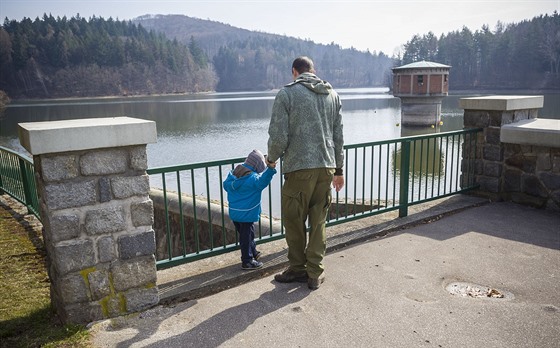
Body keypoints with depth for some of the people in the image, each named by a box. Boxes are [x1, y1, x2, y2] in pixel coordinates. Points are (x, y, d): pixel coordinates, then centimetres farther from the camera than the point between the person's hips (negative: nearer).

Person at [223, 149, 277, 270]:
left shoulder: (233, 173, 3)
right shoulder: (253, 178, -21)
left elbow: (226, 185, 16)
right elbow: (262, 181, -42)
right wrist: (270, 169, -51)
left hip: (234, 212, 8)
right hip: (247, 214, -8)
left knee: (245, 234, 21)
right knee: (247, 236, 3)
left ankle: (253, 253, 39)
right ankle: (247, 261, 12)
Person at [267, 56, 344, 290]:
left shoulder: (287, 93, -4)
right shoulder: (333, 95, 11)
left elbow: (278, 137, -10)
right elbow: (338, 137, 13)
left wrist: (272, 158, 10)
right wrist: (338, 169, 22)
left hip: (299, 168, -5)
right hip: (326, 167, 5)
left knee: (294, 221, 11)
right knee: (318, 222, 12)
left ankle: (297, 269, 24)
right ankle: (315, 273, 19)